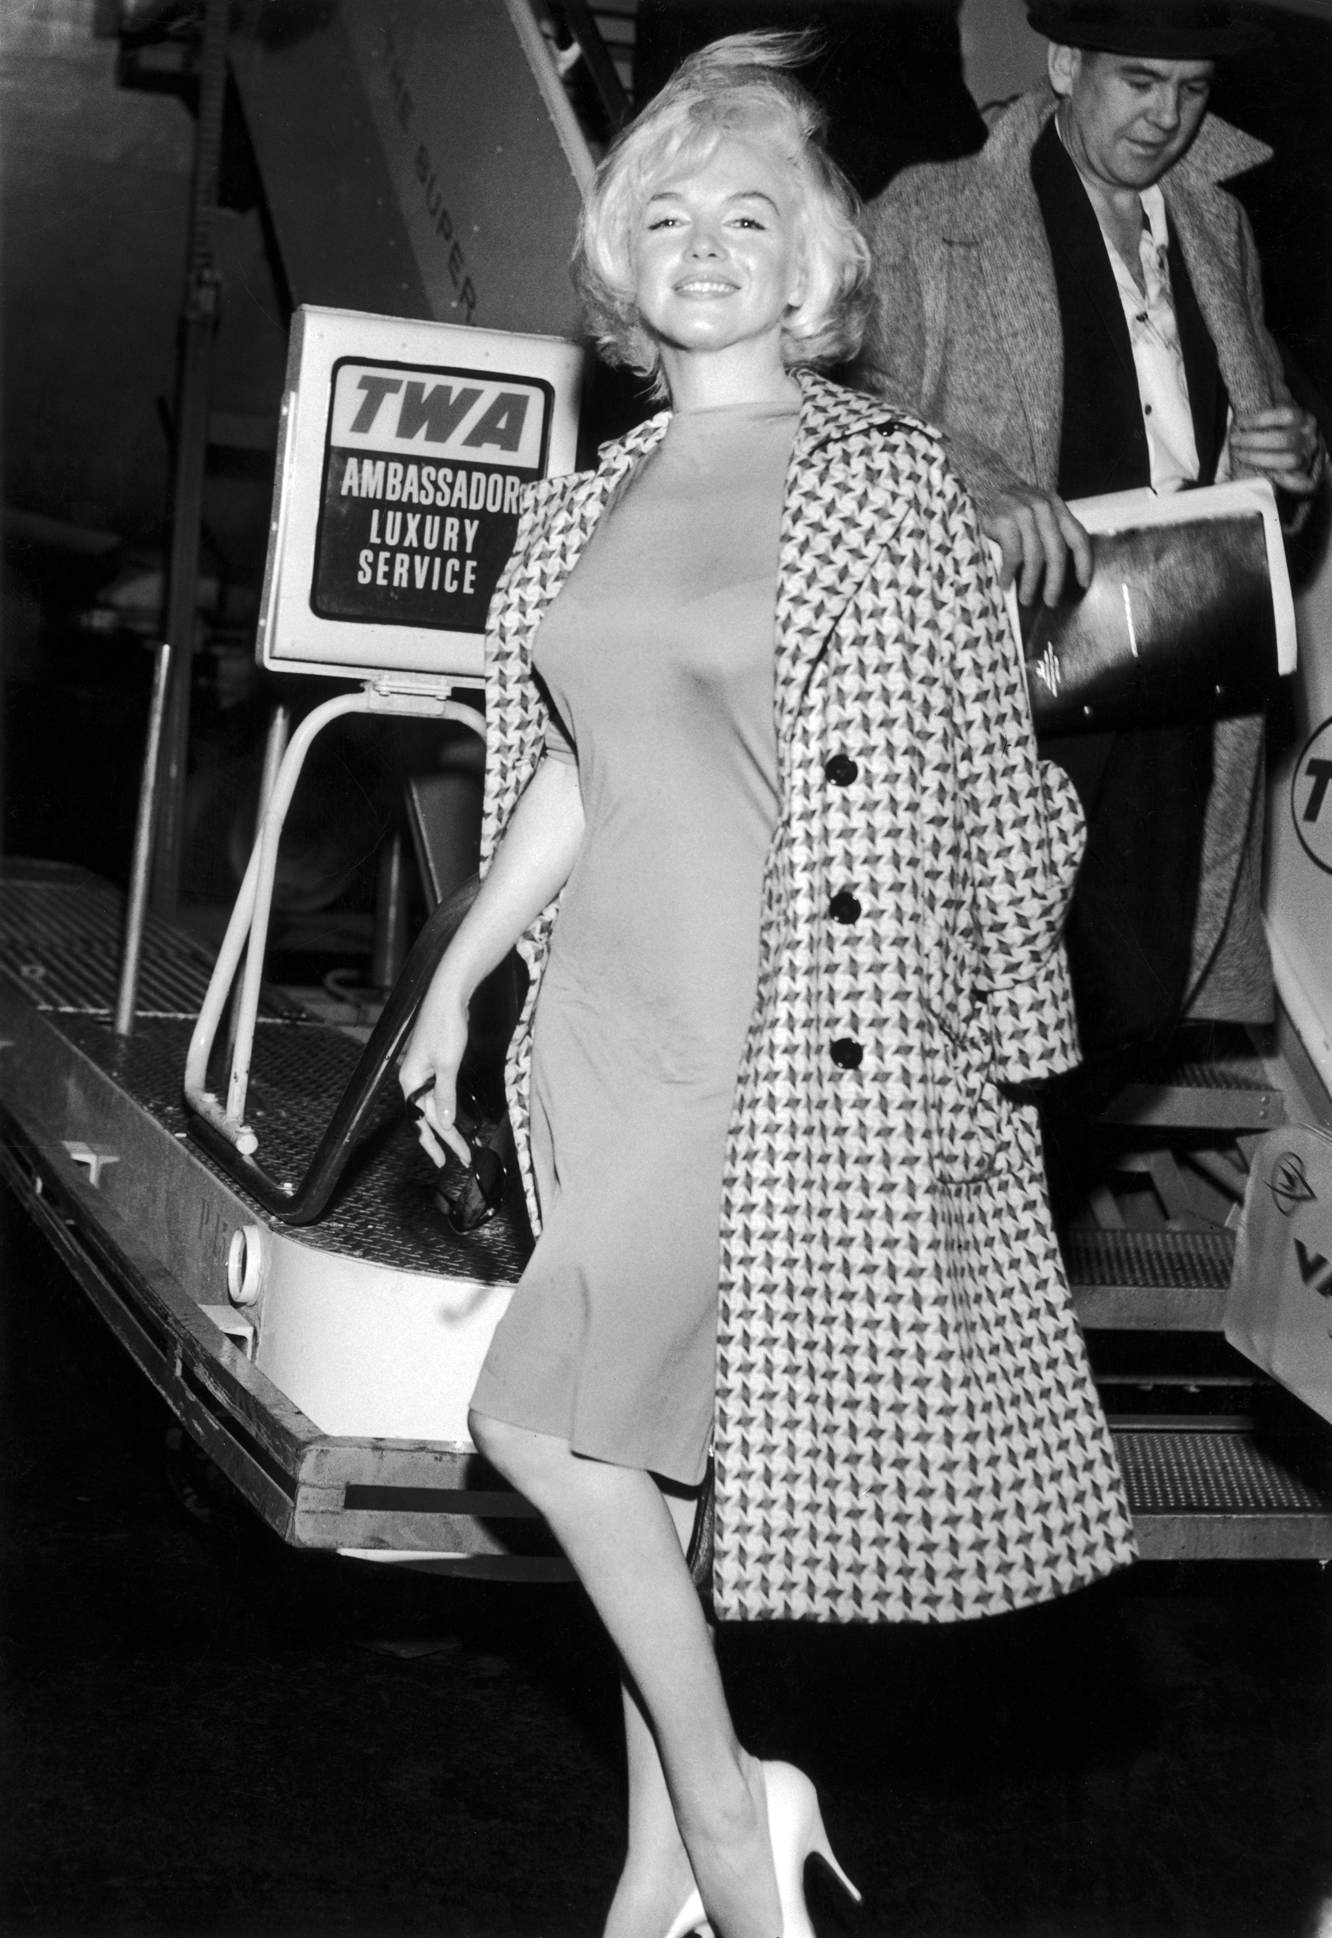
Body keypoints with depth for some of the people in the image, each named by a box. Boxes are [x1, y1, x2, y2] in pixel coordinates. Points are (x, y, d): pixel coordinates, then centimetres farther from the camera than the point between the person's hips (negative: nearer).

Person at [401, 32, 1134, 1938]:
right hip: (599, 1017, 6)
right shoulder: (583, 510, 12)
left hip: (777, 1033, -6)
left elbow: (971, 773, -4)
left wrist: (997, 1045, -6)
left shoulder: (886, 478, -3)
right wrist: (458, 980, 17)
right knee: (647, 1448, 10)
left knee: (550, 1413, -12)